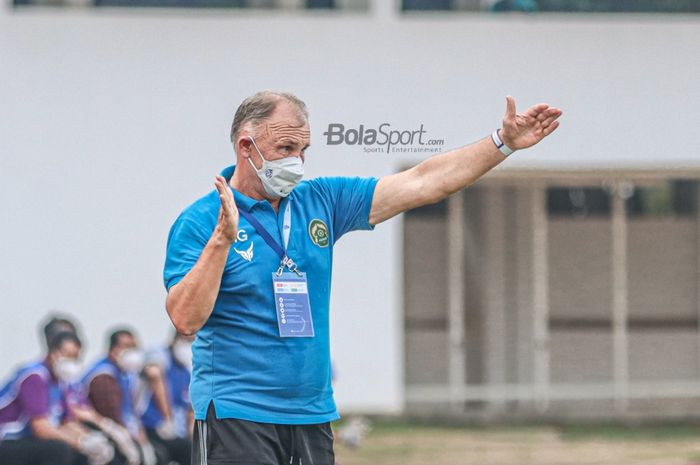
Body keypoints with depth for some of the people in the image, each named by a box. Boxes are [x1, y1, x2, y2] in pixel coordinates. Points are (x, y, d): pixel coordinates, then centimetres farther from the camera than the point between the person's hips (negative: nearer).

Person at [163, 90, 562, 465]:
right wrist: (222, 240, -28)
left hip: (312, 416, 6)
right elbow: (185, 318, -17)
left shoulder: (320, 201, 9)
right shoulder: (200, 222, -7)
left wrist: (505, 142, 3)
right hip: (235, 414, -6)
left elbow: (422, 183, 9)